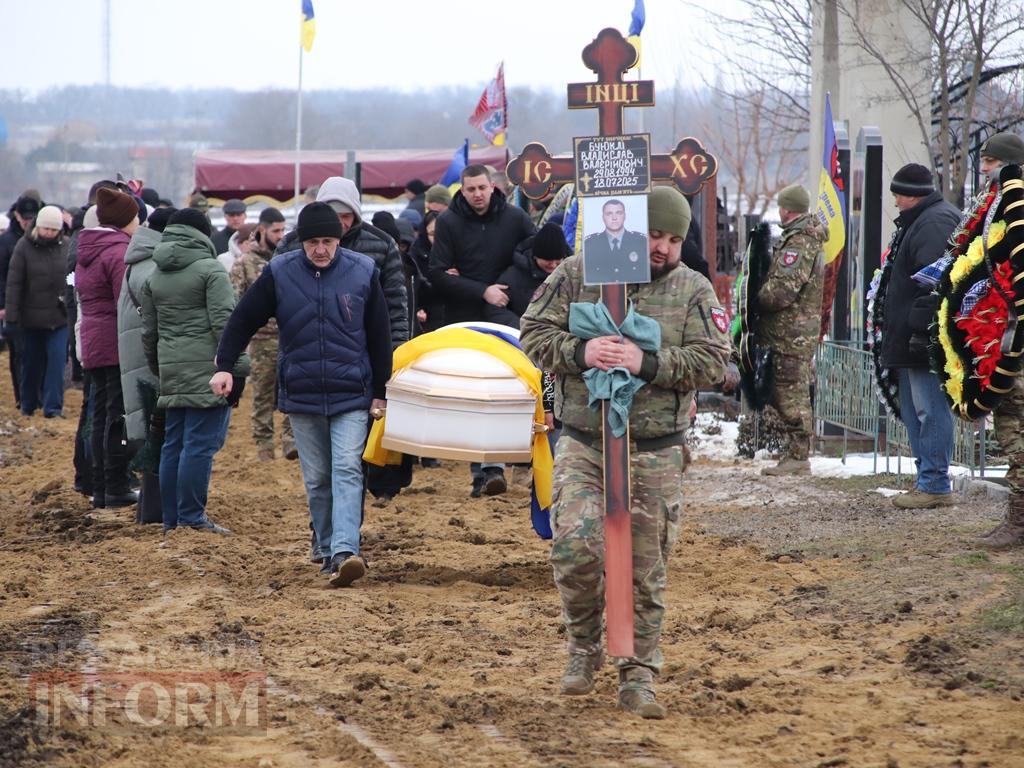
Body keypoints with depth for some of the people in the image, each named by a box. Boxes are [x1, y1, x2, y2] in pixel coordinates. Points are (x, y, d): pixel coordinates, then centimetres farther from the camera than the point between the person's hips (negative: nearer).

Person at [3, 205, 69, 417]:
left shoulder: (67, 247, -3)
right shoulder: (24, 246, -7)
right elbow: (14, 284, -7)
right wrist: (12, 316, -11)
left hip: (60, 317, 0)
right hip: (31, 318, 0)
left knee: (57, 359, -10)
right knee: (31, 362, 12)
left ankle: (53, 406, -6)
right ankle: (29, 404, 29)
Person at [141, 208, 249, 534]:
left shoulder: (154, 276, 14)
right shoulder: (210, 270, -6)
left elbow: (148, 330, 19)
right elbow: (224, 322, -13)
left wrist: (157, 369, 28)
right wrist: (237, 369, -11)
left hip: (171, 372, 7)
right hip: (206, 370, -7)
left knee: (174, 444, 11)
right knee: (201, 444, -7)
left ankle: (171, 519, 13)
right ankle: (192, 517, -9)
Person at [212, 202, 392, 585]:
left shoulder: (362, 272, -3)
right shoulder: (279, 273, -3)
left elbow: (379, 335, 4)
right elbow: (243, 320, 5)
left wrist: (380, 392, 5)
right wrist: (224, 366, -4)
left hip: (351, 397, -2)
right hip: (301, 396, 2)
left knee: (347, 471, -14)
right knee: (317, 479, 7)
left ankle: (345, 551, -25)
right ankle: (327, 550, 18)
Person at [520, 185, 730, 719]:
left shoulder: (694, 292, 3)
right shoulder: (577, 275, 3)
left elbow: (712, 361, -6)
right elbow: (534, 333, 2)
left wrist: (648, 365, -20)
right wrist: (579, 353, -17)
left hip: (655, 455, 1)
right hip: (582, 445, -1)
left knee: (646, 570, 4)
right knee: (576, 546, -16)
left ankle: (638, 678, 16)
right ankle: (583, 646, 10)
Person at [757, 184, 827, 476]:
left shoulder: (798, 243, -17)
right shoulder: (811, 239, 18)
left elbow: (782, 289, -23)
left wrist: (757, 300, -7)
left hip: (791, 331, -11)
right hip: (805, 328, 11)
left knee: (792, 395, -7)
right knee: (794, 394, 15)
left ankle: (798, 456, -6)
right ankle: (796, 451, 21)